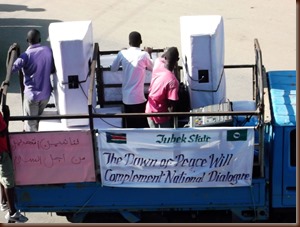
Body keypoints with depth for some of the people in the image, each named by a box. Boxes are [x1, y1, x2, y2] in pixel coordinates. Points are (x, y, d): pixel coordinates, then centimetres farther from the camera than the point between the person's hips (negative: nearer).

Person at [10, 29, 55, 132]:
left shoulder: (26, 55, -17)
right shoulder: (48, 50, -3)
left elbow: (11, 69, -18)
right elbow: (53, 69, 4)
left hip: (31, 94, -5)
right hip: (46, 93, 5)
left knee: (31, 123, 7)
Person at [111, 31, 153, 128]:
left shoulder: (122, 54, -1)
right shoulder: (144, 55, -10)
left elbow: (113, 68, 14)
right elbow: (153, 68, 8)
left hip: (126, 97, 4)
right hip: (139, 98, -4)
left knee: (130, 125, 16)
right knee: (142, 126, 7)